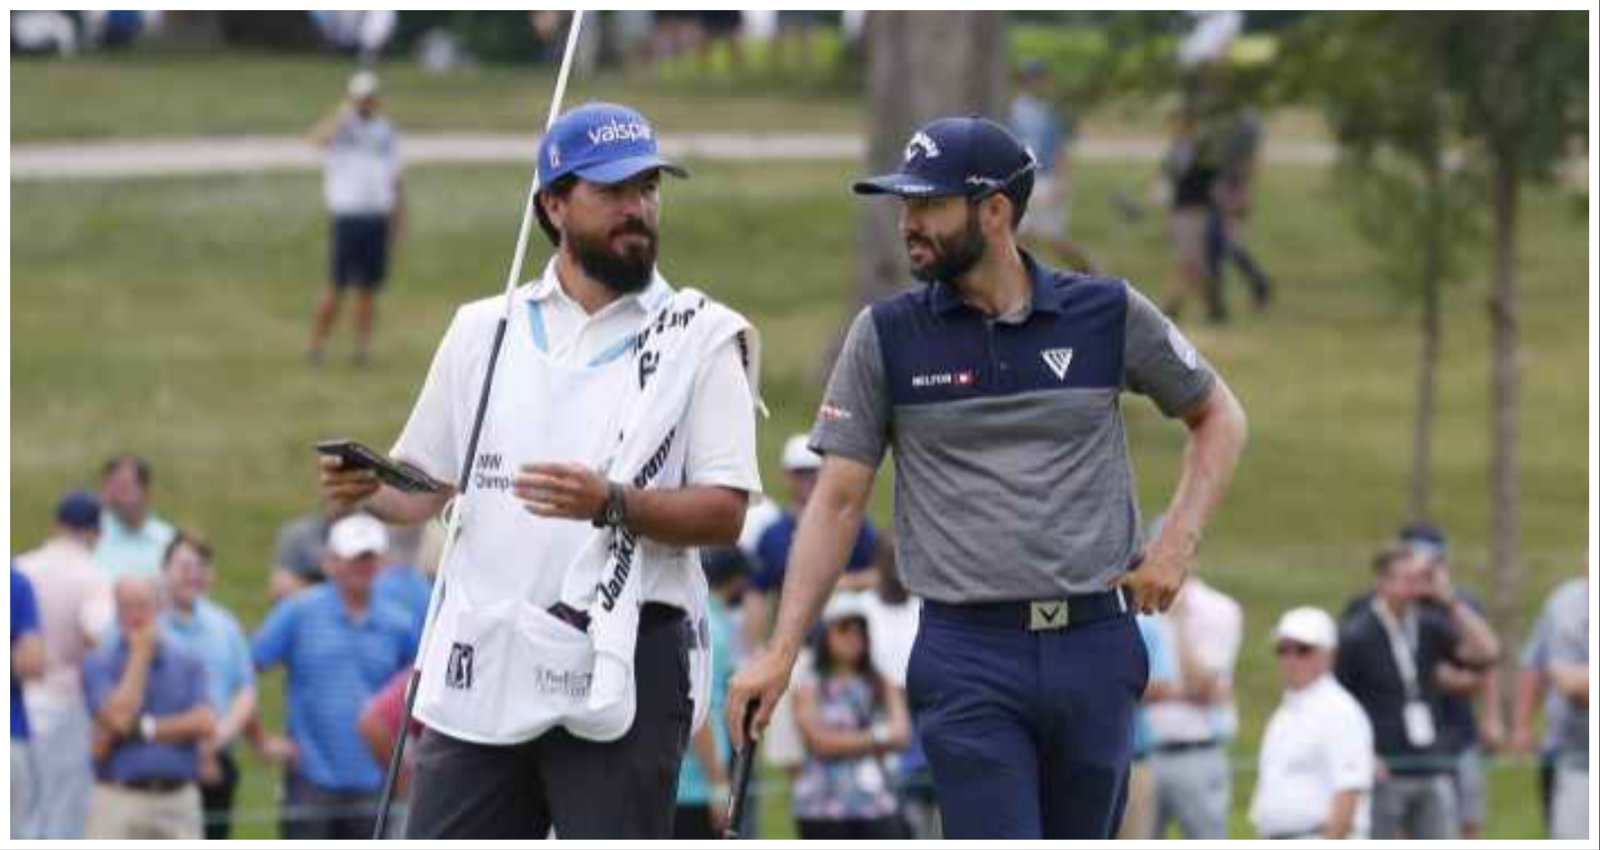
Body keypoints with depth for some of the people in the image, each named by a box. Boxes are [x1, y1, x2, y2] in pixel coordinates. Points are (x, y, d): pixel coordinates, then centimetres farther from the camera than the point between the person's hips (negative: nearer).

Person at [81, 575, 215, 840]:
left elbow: (206, 724, -4)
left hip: (178, 800, 3)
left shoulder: (187, 663, 9)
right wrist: (139, 655, -7)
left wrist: (144, 728, -10)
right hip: (119, 797, -3)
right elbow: (118, 718, -15)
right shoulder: (99, 664, 2)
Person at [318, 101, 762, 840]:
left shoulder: (702, 337, 1)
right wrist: (368, 489, -8)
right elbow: (425, 486, 15)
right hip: (482, 668, 4)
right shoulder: (485, 330, 13)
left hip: (621, 672, -4)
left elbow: (724, 513, -7)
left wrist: (611, 503, -24)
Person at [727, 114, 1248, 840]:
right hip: (966, 656, -2)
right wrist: (781, 654, -5)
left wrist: (1176, 544, 2)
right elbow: (837, 501, 3)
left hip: (1094, 647, 2)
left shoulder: (1108, 315, 4)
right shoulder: (886, 336, 3)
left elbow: (1218, 417, 17)